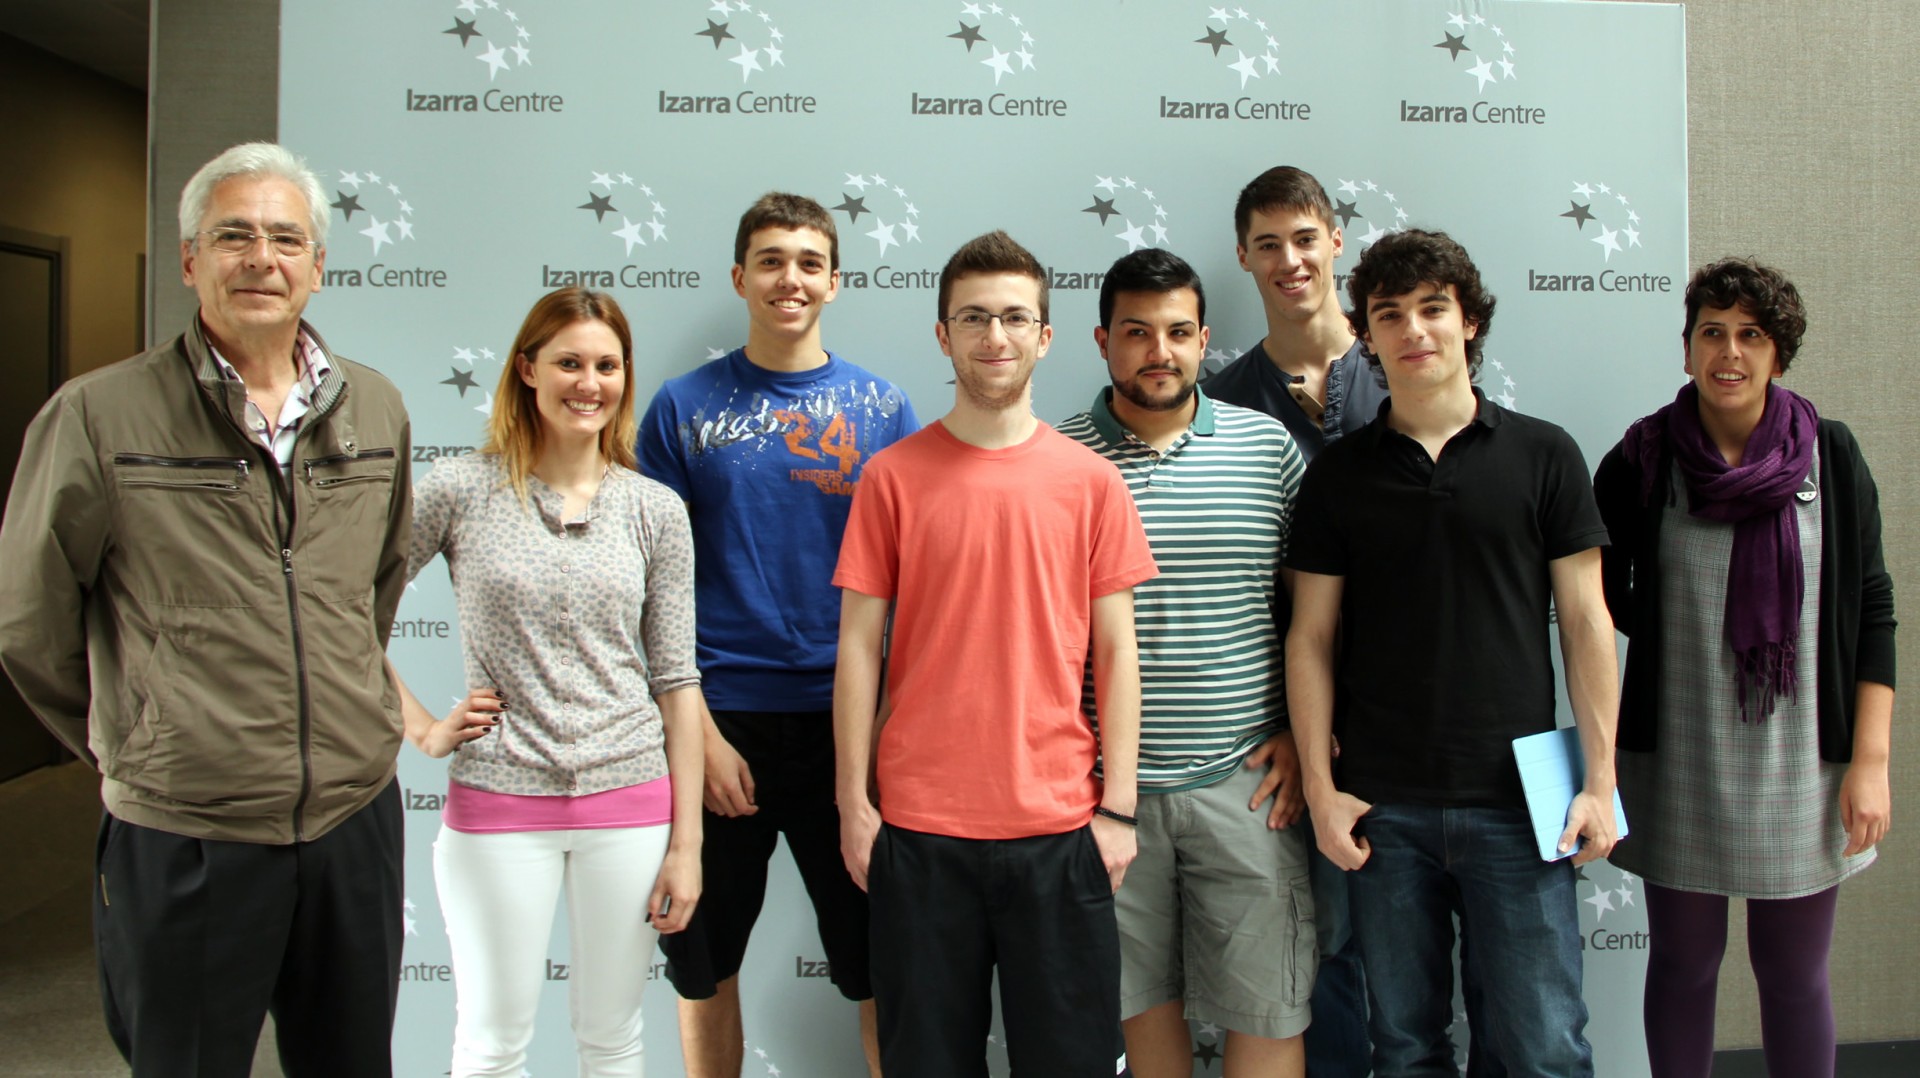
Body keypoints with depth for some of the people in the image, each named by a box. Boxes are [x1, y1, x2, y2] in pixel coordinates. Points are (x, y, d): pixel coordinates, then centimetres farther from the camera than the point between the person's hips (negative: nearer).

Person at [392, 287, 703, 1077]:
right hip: (498, 803, -1)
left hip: (630, 802, 2)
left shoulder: (655, 510, 2)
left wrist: (686, 842, 0)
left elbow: (676, 680, 2)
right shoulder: (461, 490, -3)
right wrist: (421, 728, -5)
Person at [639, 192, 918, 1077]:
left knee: (879, 963, 9)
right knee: (704, 965, 14)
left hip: (848, 722, 0)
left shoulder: (881, 408, 3)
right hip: (724, 718, 0)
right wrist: (700, 732, -8)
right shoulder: (684, 408, 1)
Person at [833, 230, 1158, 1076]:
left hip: (1059, 825, 1)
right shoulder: (893, 476, 1)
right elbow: (859, 647, 2)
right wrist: (853, 803, -1)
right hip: (920, 825, 0)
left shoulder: (1091, 482, 3)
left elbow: (1116, 652, 4)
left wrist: (1118, 807, 0)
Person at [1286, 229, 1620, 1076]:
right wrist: (1320, 788, -2)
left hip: (1516, 799, -1)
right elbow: (1311, 640, 4)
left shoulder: (1543, 456, 2)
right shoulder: (1337, 474, 4)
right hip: (1383, 807, 1)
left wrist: (1599, 778, -2)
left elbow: (1585, 622, 3)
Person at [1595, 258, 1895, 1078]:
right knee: (1682, 962, 11)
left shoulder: (1830, 455, -1)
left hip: (1801, 764, 1)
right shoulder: (1641, 460, -4)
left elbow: (1872, 611, 1)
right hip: (1679, 763, 0)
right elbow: (1599, 598, 7)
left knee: (1794, 972, 11)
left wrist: (1871, 759, -3)